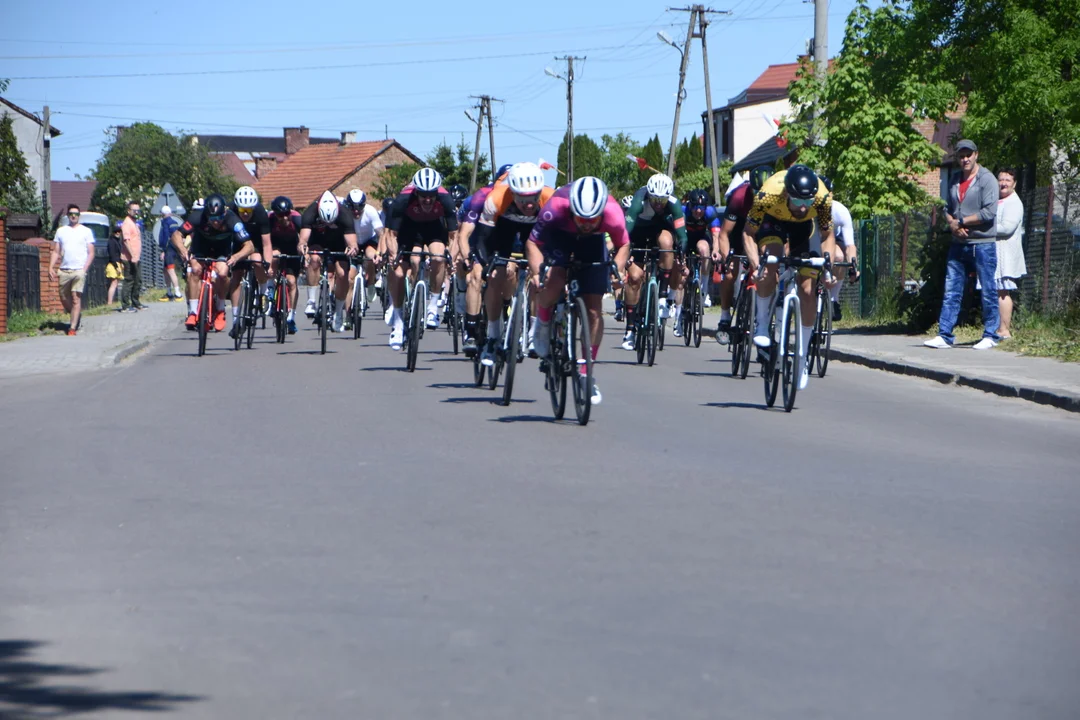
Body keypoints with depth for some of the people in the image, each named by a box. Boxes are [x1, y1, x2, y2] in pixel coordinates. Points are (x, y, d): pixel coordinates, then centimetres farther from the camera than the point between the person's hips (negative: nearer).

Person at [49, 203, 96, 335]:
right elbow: (56, 252, 14)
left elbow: (91, 253, 2)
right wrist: (51, 267, 2)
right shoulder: (61, 231, 13)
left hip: (79, 270, -4)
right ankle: (77, 316, 30)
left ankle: (73, 327, -9)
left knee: (76, 298, -11)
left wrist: (85, 269, -10)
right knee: (64, 298, 7)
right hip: (64, 270, 4)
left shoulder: (86, 231, 5)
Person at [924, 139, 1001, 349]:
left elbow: (989, 212, -15)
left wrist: (961, 221, -10)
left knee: (988, 291, 0)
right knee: (951, 291, 3)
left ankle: (990, 336, 6)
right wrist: (952, 224, -4)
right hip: (958, 245, 6)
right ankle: (945, 336, 3)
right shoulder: (954, 181, 14)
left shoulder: (986, 179, -7)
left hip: (983, 244, -6)